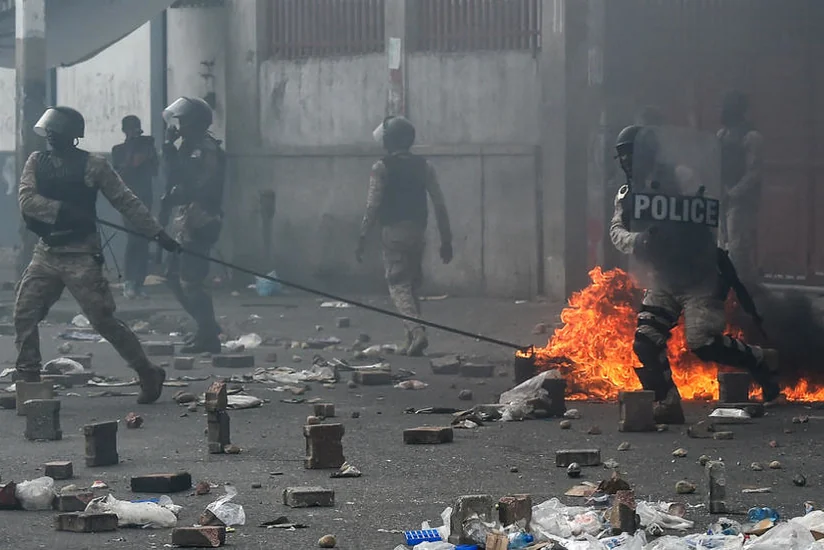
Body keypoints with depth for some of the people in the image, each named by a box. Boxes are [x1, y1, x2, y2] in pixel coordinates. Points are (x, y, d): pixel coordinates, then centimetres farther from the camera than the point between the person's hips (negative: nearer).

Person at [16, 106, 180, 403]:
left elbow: (127, 202, -3)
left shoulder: (93, 166, -5)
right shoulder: (37, 162, 7)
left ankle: (148, 375, 5)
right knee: (24, 315, -2)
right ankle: (28, 381, 7)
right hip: (46, 253, 5)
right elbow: (26, 200, -7)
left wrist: (158, 234, -9)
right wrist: (65, 210, -20)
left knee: (104, 320, -7)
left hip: (80, 256, -5)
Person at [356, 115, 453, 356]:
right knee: (412, 286, 15)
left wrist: (362, 239, -6)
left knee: (398, 285, -5)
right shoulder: (424, 167, 6)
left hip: (394, 231, -4)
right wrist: (446, 239, 10)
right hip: (417, 232, 5)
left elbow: (372, 207, -11)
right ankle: (413, 342, 14)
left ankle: (417, 331, -27)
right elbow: (439, 205, 4)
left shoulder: (382, 168, -6)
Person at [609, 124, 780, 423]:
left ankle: (763, 363, 7)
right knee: (646, 343, -6)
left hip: (698, 277, -7)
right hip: (663, 280, 7)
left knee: (704, 343, -15)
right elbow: (616, 231, -5)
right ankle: (667, 406, 2)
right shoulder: (627, 195, 7)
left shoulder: (678, 179, -13)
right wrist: (635, 240, -27)